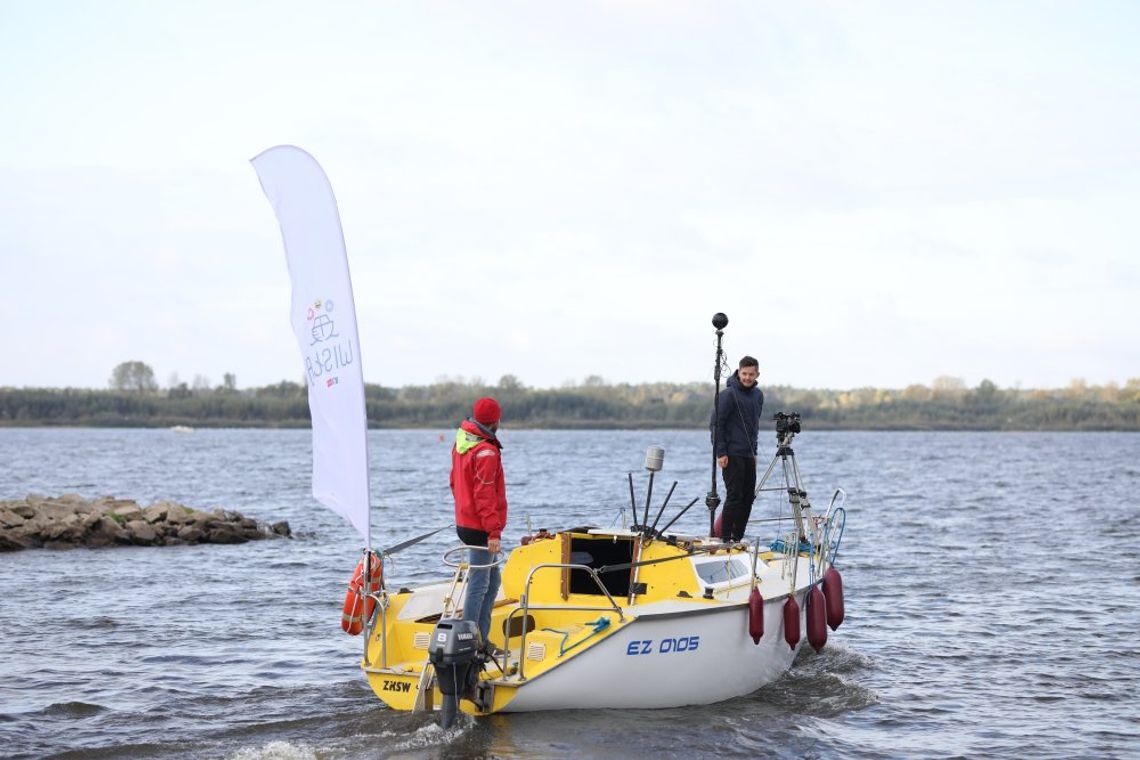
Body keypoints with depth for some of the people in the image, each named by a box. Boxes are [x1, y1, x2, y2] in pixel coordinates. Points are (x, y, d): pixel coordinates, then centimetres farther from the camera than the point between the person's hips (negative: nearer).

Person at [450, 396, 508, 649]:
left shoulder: (461, 441, 10)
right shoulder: (486, 452, -19)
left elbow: (456, 482, 21)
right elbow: (485, 495, -22)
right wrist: (493, 532, -22)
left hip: (465, 522, 10)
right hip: (480, 528, -10)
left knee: (492, 582, 16)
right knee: (478, 585, -5)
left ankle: (481, 640, 19)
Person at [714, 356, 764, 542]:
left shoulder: (758, 395, 12)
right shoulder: (729, 394, -10)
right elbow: (717, 423, -11)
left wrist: (754, 451, 18)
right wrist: (721, 453, -15)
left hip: (749, 456, 7)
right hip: (732, 455, -7)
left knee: (748, 497, 7)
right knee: (734, 496, -10)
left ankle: (737, 537, 14)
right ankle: (725, 539, -6)